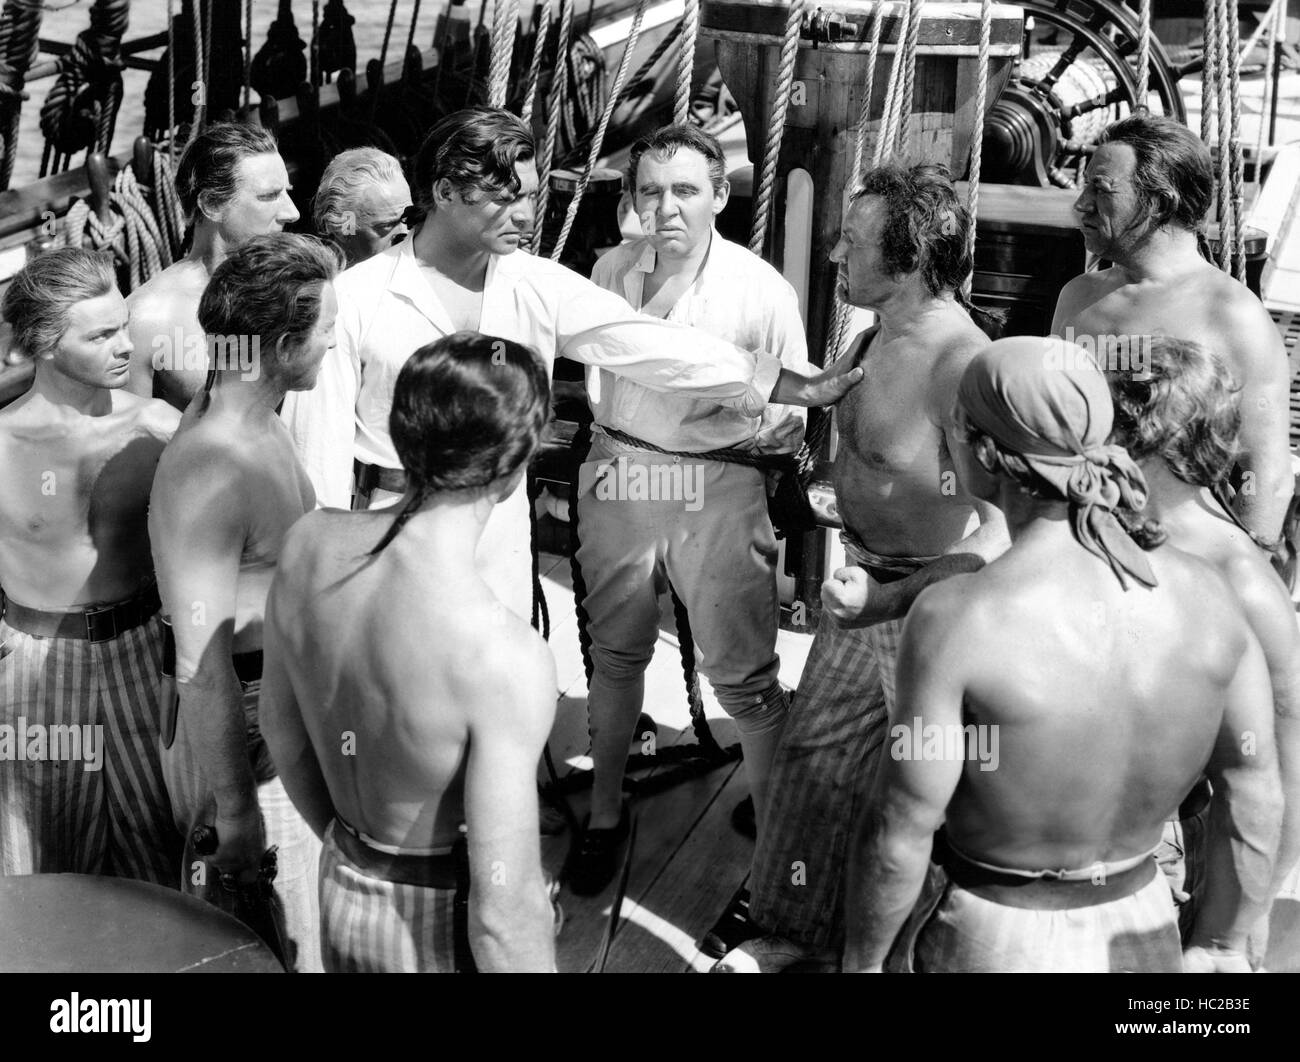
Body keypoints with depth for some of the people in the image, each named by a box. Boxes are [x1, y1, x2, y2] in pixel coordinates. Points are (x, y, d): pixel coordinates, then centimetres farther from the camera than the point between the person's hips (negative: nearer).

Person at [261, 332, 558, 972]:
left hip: (342, 893, 6)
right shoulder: (505, 659, -32)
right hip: (442, 926, -5)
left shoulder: (308, 544, -12)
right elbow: (503, 914, -27)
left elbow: (280, 729, 4)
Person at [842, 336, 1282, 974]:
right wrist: (1218, 946, 12)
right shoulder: (1204, 593, -11)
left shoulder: (957, 620, -26)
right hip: (1141, 936, 4)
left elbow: (900, 831, -19)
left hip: (998, 945, -4)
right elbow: (1255, 791, -2)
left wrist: (860, 964, -3)